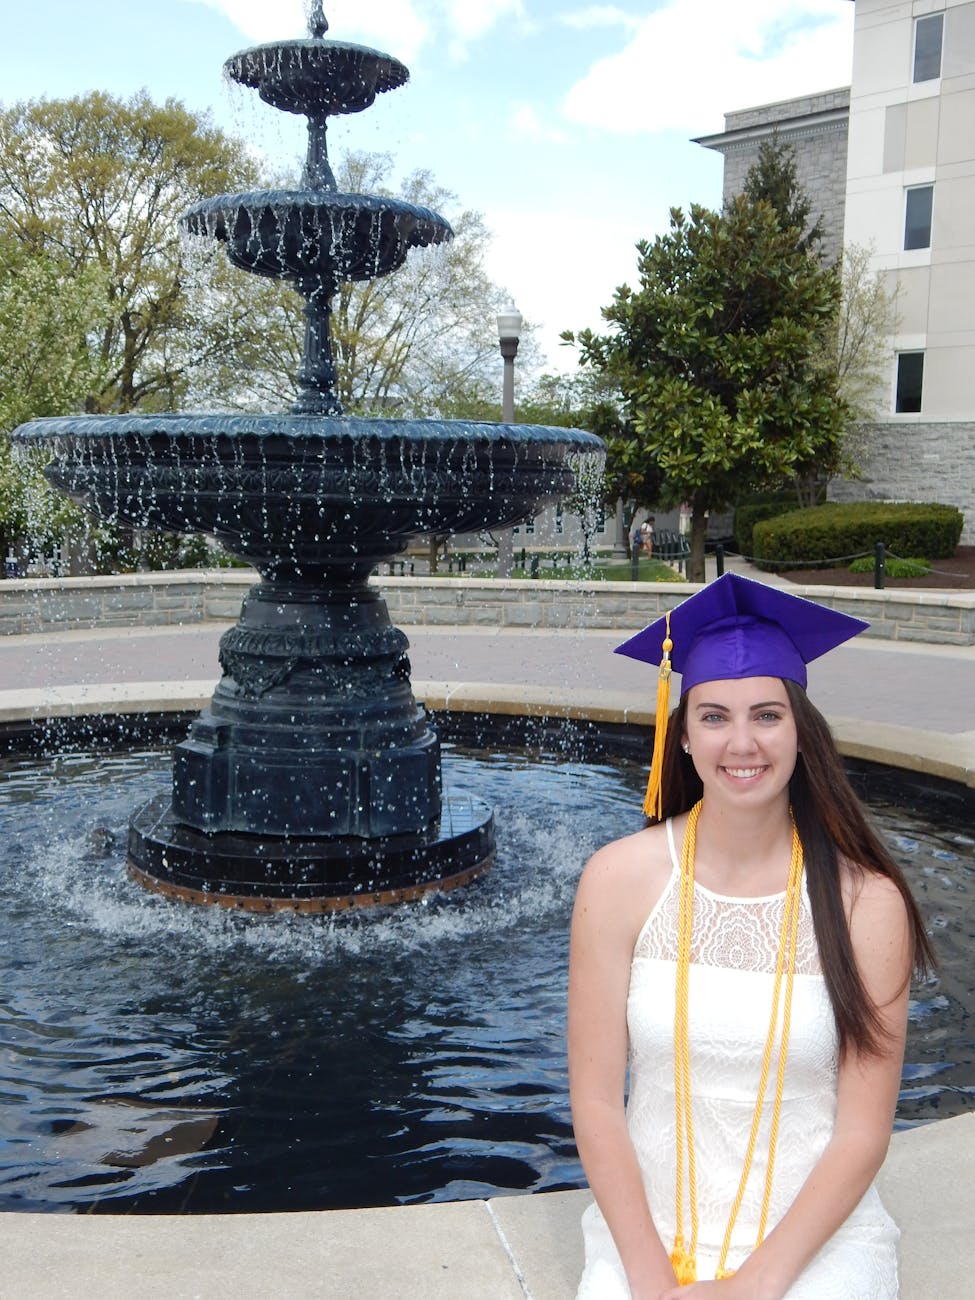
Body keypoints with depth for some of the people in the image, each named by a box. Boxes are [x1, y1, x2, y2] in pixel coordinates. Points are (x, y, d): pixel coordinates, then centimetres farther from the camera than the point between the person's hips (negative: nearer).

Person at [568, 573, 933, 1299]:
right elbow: (595, 1103, -5)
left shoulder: (866, 901, -9)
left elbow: (863, 1132, -6)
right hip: (647, 1232, 0)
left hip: (817, 1234, 0)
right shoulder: (620, 879, -8)